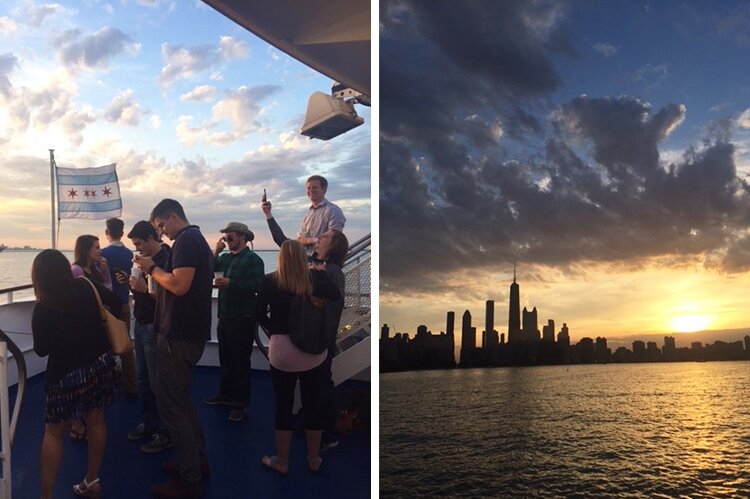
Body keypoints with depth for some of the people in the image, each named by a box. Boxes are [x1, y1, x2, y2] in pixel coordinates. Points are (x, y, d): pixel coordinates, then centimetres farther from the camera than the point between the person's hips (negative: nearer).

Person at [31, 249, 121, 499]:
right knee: (96, 421, 16)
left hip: (66, 373, -4)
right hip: (100, 363, 5)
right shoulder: (86, 288, -5)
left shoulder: (42, 309, -14)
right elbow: (115, 304, 9)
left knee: (53, 433, 8)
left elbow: (41, 350, -4)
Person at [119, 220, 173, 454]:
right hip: (141, 326, 9)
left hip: (155, 328, -9)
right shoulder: (147, 260, 11)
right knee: (142, 379, 16)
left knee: (157, 383, -3)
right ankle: (148, 423, 28)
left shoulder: (165, 260, -16)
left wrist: (145, 288, -28)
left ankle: (165, 434, 6)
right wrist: (130, 282, 2)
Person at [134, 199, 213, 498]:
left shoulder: (186, 240, -15)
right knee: (180, 398, 20)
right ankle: (197, 461, 28)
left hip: (180, 335, -11)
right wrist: (153, 274, 14)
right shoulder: (197, 239, 18)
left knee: (171, 403, -4)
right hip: (190, 331, 11)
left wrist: (153, 269, -11)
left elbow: (179, 285, -26)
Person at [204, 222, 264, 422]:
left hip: (242, 319, -7)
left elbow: (256, 285, -23)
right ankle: (225, 394, 31)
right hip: (224, 316, 7)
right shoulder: (224, 258, 12)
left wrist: (230, 283, -24)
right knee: (225, 359, 17)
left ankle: (240, 403, 9)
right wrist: (216, 253, -2)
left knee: (241, 361, 0)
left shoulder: (253, 259, -10)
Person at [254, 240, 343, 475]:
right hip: (313, 350, 2)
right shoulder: (315, 278, -4)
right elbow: (336, 296, 10)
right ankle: (314, 459, 25)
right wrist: (321, 272, 13)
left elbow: (259, 313, -2)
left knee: (283, 406, 10)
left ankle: (281, 461, 22)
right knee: (313, 405, 12)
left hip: (282, 351, -1)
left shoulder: (270, 281, -6)